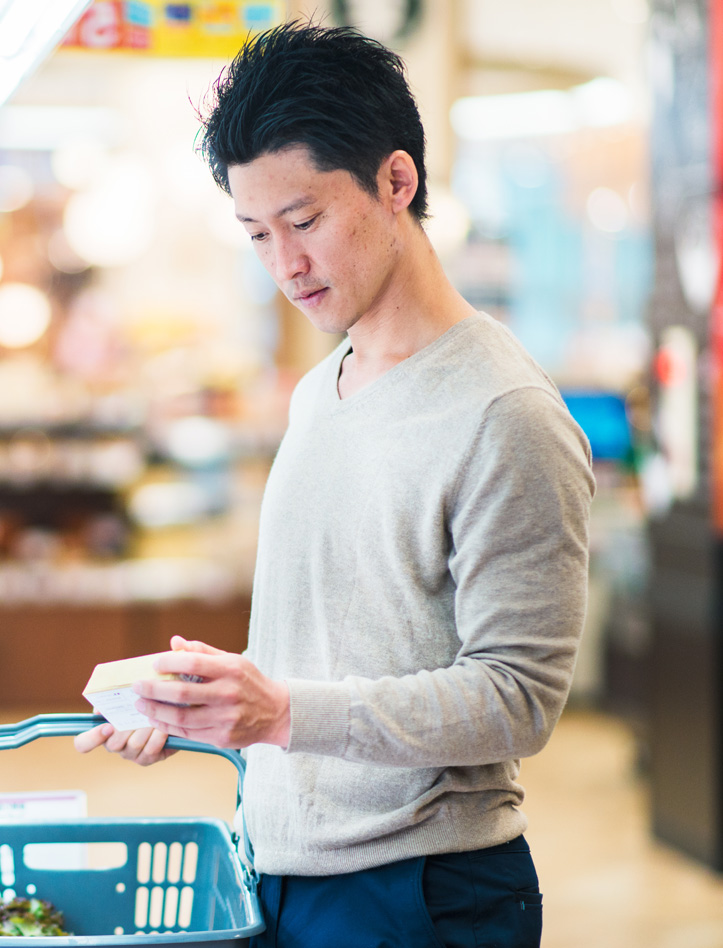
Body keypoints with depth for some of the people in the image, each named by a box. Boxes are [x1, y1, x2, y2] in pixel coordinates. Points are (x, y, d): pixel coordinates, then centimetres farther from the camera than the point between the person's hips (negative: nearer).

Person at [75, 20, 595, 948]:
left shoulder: (506, 418, -16)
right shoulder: (316, 392, 13)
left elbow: (517, 697, -20)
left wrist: (285, 712, -27)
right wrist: (198, 706, 9)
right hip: (278, 872, 8)